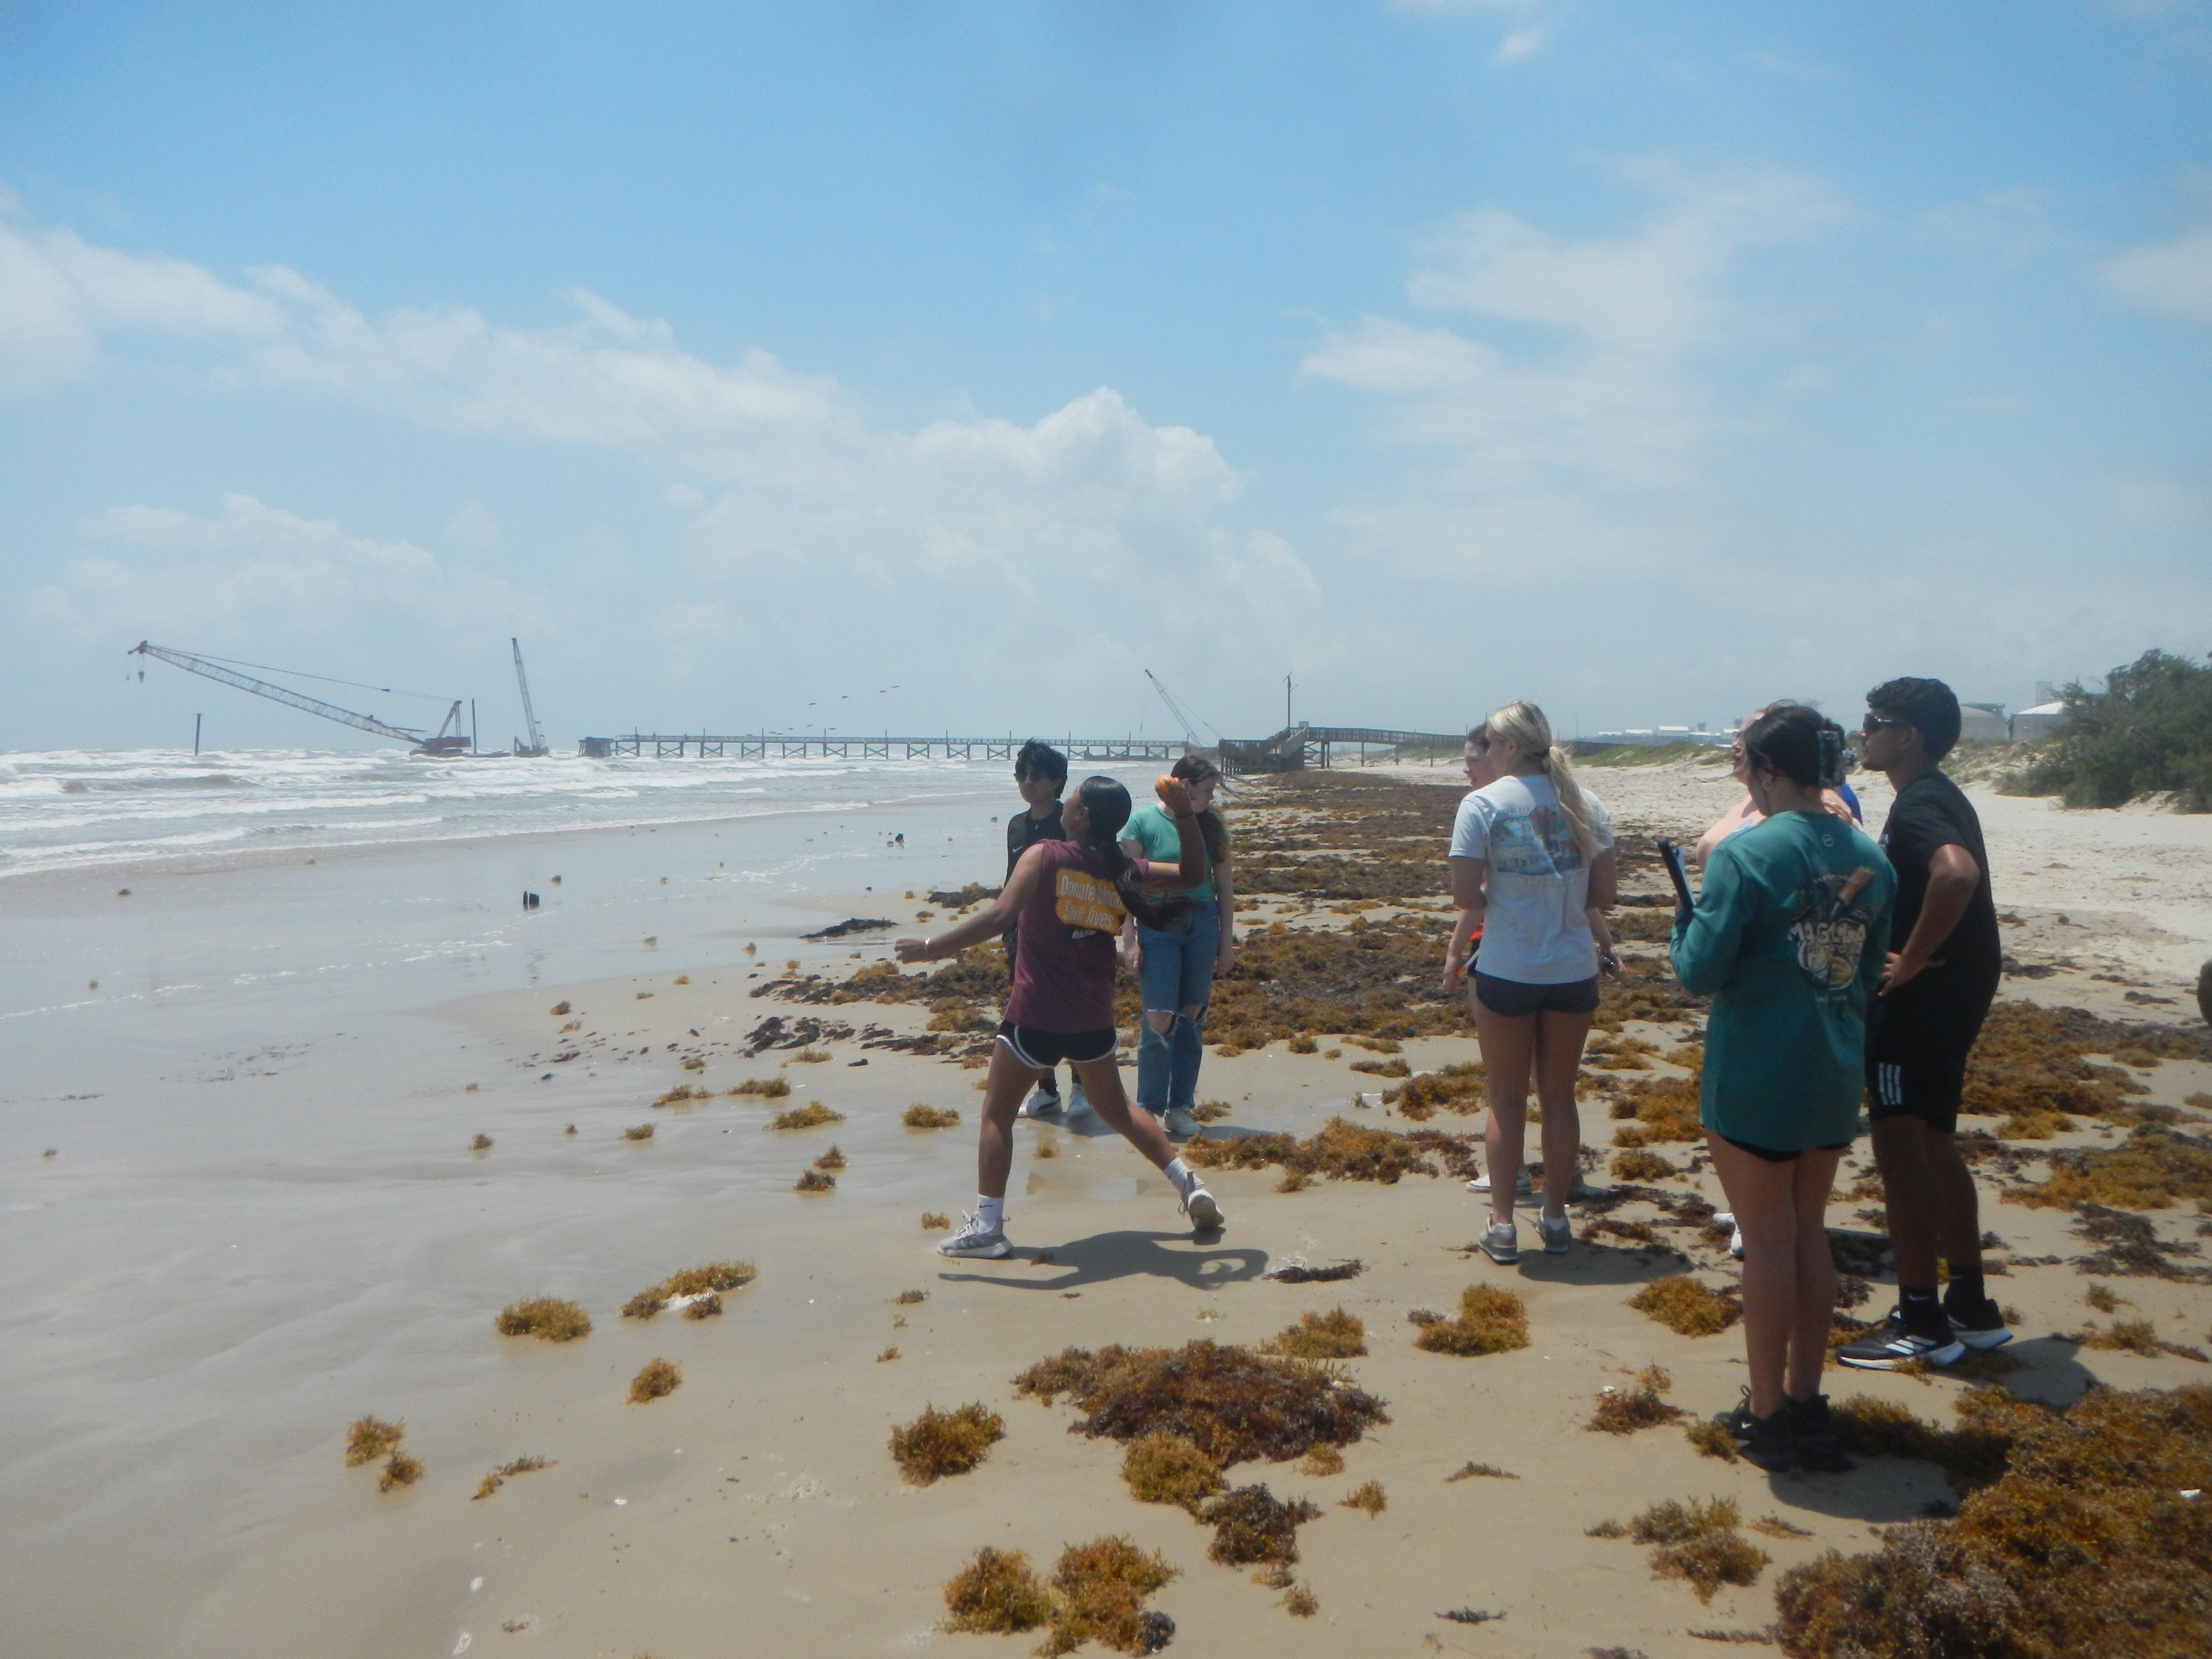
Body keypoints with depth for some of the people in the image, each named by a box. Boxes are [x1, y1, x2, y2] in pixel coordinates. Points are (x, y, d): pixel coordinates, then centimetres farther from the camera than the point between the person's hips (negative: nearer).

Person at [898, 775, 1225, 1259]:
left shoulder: (1045, 857, -11)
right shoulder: (1123, 870, 2)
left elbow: (1000, 915, -22)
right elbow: (1192, 873, 15)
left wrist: (933, 947, -17)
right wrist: (1186, 815, 5)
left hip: (1036, 1016, -5)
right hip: (1094, 1019, 5)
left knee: (997, 1113, 8)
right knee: (1116, 1109, 23)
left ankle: (988, 1226, 4)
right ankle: (1190, 1184, 21)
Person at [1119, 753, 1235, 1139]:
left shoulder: (1211, 826, 6)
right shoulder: (1143, 822, -5)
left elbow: (1225, 887, 10)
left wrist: (1227, 942, 8)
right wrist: (1129, 940, -10)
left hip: (1203, 924, 4)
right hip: (1157, 926, -4)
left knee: (1192, 1018, 6)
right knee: (1159, 1018, -9)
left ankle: (1180, 1107, 16)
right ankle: (1147, 1108, 3)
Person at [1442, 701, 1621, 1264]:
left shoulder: (1483, 803, -10)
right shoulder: (1585, 804, 2)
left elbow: (1466, 896, -14)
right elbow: (1605, 893, 3)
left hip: (1507, 971, -3)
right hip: (1574, 970, 3)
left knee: (1506, 1100, 9)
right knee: (1560, 1096, 14)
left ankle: (1502, 1224, 13)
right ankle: (1556, 1217, 23)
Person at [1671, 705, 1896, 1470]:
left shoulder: (1745, 853, -17)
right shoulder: (1870, 857, 3)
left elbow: (1701, 972, -16)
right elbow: (1870, 973, 12)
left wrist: (1684, 923, 2)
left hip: (1754, 1076, -6)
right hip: (1835, 1075, 6)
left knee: (1767, 1238, 4)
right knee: (1809, 1232, 16)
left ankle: (1768, 1414, 14)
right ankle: (1804, 1400, 26)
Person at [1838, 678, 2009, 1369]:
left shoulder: (1916, 807, -19)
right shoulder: (1944, 798, 13)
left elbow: (1956, 872, -39)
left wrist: (1912, 959, -29)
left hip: (1921, 998, -10)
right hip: (1957, 990, 10)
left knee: (1900, 1151, -2)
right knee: (1934, 1147, 18)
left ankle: (1920, 1322, 6)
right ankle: (1970, 1307, 27)